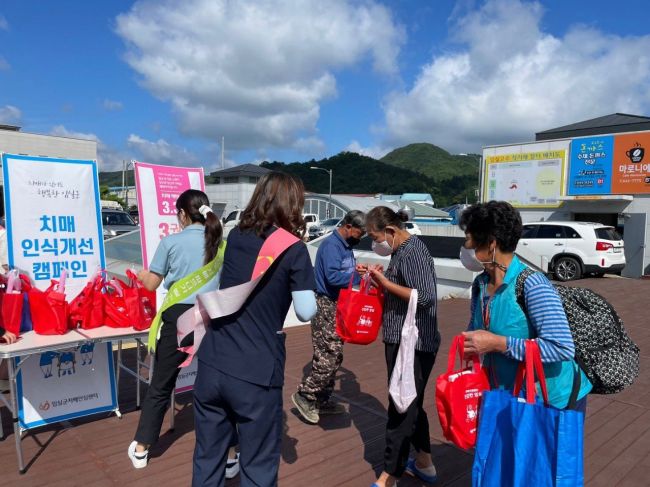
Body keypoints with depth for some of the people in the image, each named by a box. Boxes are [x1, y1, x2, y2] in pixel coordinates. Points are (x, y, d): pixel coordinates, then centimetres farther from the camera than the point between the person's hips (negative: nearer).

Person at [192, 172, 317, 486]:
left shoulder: (235, 237, 7)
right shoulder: (293, 249, -9)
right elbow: (306, 312, -9)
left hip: (212, 364, 5)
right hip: (256, 375, -5)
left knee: (207, 460, 19)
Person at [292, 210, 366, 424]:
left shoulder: (346, 246, 14)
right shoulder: (331, 244, -15)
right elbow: (332, 276, -26)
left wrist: (359, 270, 0)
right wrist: (358, 276, -20)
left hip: (338, 306, 10)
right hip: (326, 305, -10)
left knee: (334, 356, 14)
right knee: (328, 357, -9)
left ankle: (322, 400, 25)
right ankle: (304, 395, 6)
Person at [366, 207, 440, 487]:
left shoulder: (413, 252, -18)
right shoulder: (402, 250, 11)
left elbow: (425, 296, -27)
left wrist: (386, 283, -20)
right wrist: (381, 279, 4)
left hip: (413, 344, -10)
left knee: (401, 408, 0)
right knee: (410, 404, 21)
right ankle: (424, 464, 37)